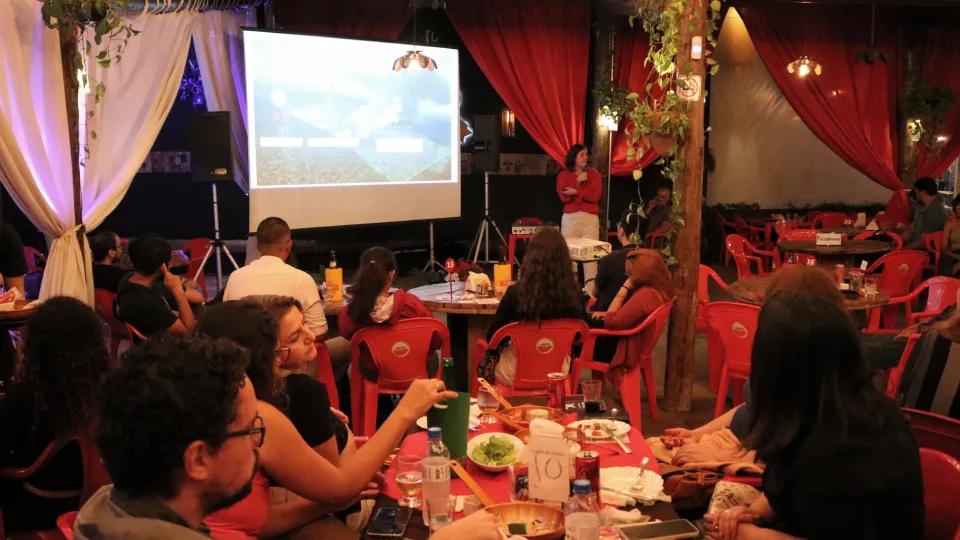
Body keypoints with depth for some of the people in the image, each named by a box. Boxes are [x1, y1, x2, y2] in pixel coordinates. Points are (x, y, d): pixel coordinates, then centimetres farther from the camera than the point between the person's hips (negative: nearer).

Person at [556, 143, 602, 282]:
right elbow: (564, 197, -6)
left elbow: (595, 196, -4)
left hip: (590, 218, 0)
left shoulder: (593, 173, 9)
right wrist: (578, 181, -8)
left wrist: (576, 191, -11)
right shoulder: (563, 175, 8)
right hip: (570, 218, 0)